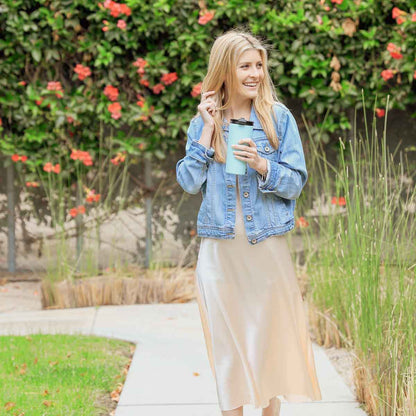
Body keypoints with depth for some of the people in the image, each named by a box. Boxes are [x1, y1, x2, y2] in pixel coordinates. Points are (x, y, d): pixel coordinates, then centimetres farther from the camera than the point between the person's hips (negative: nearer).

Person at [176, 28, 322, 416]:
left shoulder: (278, 116, -1)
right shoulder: (203, 120, 4)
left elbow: (297, 182, -2)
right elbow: (188, 182, -3)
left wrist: (261, 165, -19)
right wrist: (207, 132, -8)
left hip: (267, 245, -1)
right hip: (219, 249, 1)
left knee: (271, 331, 5)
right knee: (226, 337, 5)